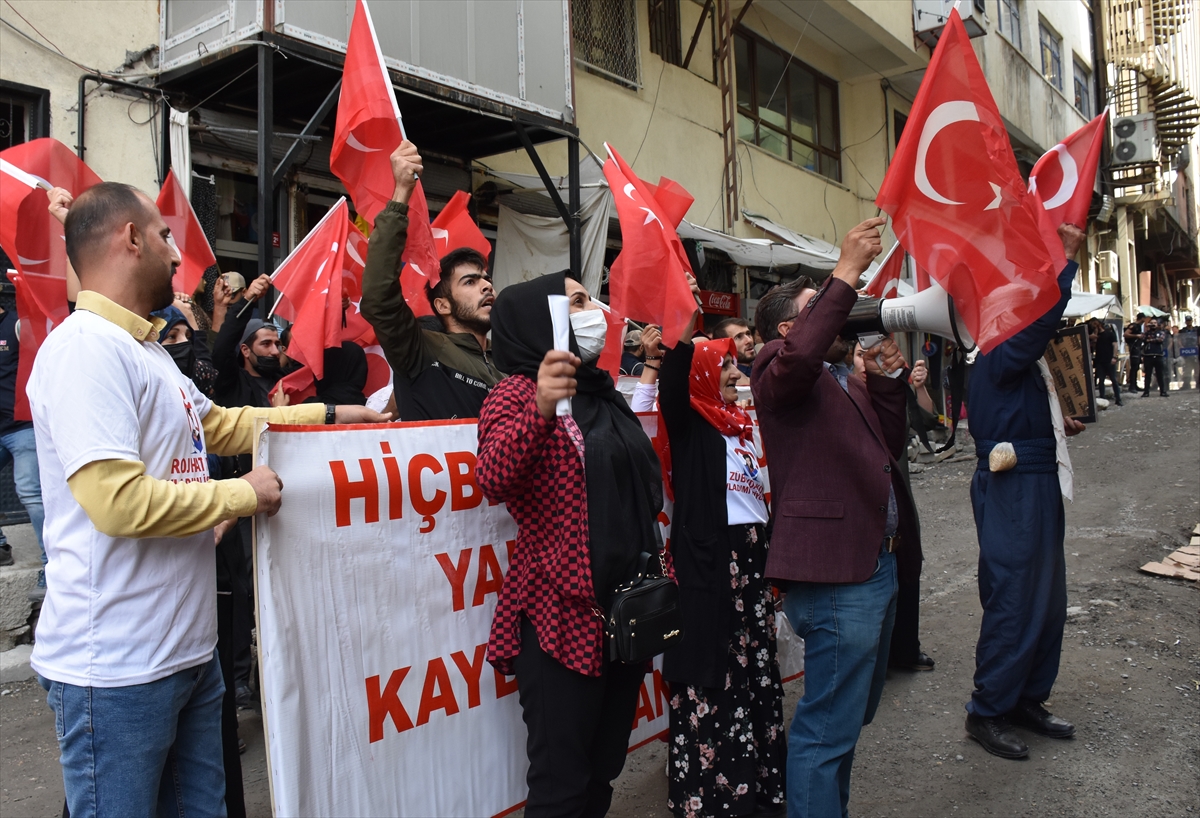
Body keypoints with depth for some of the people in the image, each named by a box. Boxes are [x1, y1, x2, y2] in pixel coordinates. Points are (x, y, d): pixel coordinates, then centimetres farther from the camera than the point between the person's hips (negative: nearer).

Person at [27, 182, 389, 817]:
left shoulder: (147, 351, 13)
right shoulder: (87, 346, -18)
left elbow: (219, 425, 27)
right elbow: (119, 500, -26)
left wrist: (329, 415, 26)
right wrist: (244, 494, -14)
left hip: (189, 647, 9)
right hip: (116, 666, -9)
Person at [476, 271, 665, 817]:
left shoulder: (604, 396, 14)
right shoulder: (518, 393, -9)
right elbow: (494, 482, -28)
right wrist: (540, 409, -43)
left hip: (628, 610, 7)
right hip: (563, 614, -7)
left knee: (603, 770, 16)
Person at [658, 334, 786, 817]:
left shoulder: (738, 426, 14)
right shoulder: (690, 425, -6)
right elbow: (673, 380, -27)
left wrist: (772, 567, 18)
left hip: (751, 555, 8)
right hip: (709, 561, -8)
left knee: (756, 667, 15)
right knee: (714, 673, -1)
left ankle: (756, 776, 30)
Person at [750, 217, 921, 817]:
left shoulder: (842, 379, 22)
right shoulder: (778, 370, -7)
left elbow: (890, 446, 17)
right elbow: (797, 357, -31)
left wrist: (886, 381, 5)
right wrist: (845, 273, -28)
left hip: (876, 563, 10)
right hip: (835, 571, -10)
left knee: (850, 714, 22)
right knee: (828, 727, -4)